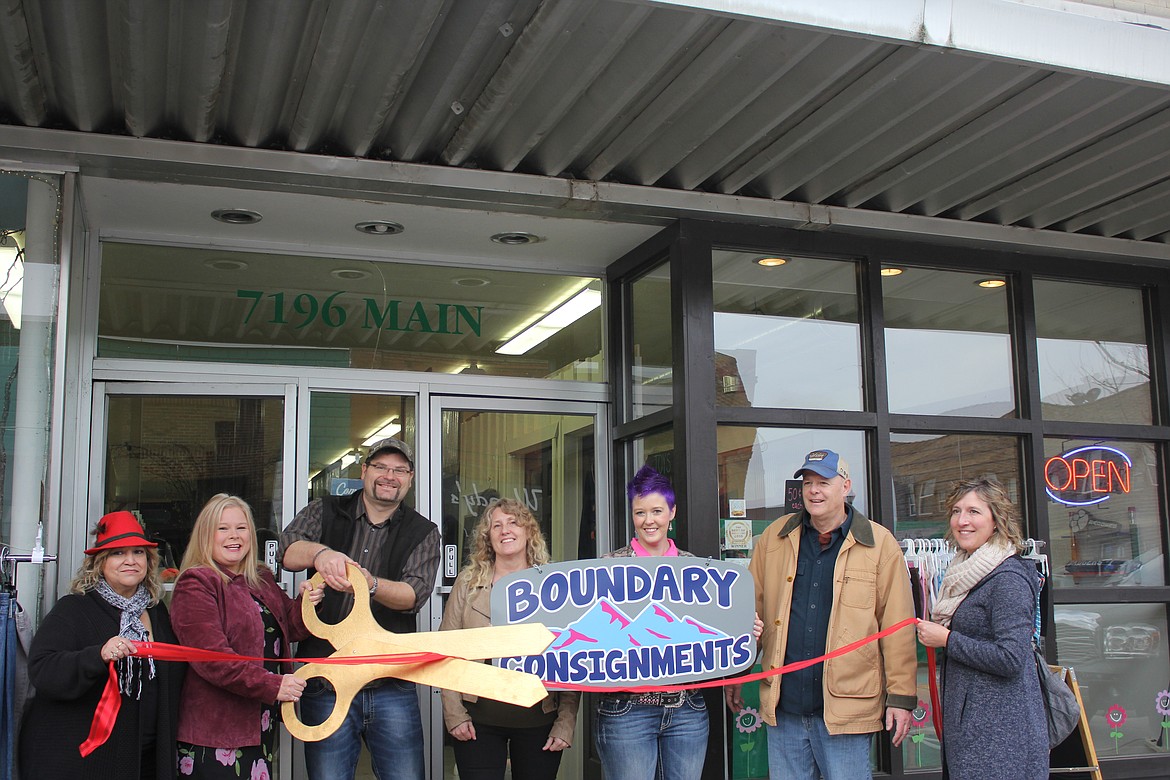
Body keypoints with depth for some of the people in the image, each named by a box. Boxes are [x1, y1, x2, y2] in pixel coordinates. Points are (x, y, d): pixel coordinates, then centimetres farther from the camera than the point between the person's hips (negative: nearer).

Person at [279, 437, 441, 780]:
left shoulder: (423, 533, 7)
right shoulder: (324, 513, 9)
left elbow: (414, 594, -8)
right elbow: (288, 551, -9)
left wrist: (370, 584, -29)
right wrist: (320, 552, -33)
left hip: (392, 686, 0)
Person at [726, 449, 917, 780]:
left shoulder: (879, 544, -2)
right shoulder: (774, 537, 7)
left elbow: (897, 626, -4)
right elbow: (751, 609, 11)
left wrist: (901, 696, -6)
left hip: (846, 709, -3)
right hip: (783, 706, 3)